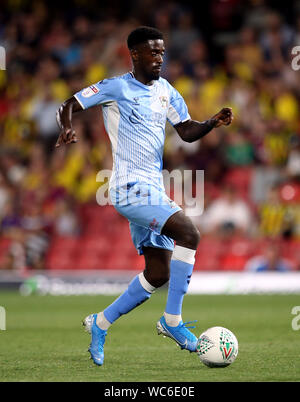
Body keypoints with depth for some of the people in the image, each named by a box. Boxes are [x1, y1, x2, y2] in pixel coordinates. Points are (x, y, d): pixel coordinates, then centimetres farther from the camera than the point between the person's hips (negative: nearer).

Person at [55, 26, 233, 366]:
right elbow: (68, 106, -4)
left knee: (159, 274, 7)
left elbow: (187, 132, 12)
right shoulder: (115, 88, -6)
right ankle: (172, 320, -16)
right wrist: (66, 128, -26)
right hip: (131, 189, -8)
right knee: (189, 234, -24)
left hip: (153, 191, 8)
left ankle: (100, 324, 21)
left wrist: (213, 122, -7)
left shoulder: (166, 91, 14)